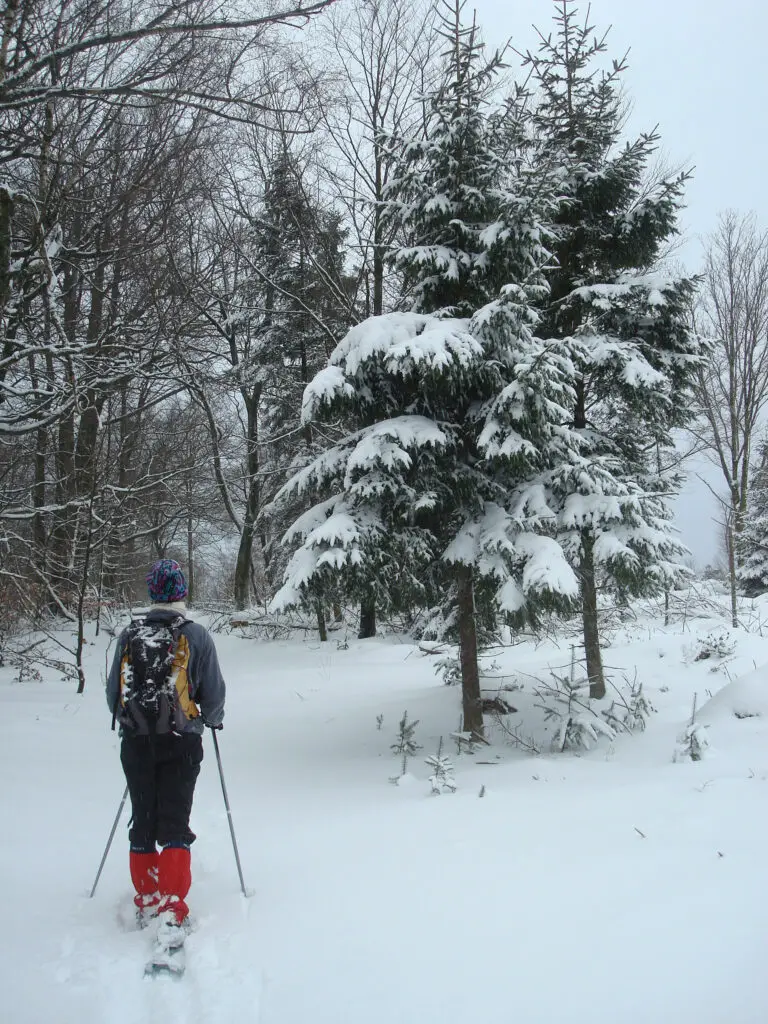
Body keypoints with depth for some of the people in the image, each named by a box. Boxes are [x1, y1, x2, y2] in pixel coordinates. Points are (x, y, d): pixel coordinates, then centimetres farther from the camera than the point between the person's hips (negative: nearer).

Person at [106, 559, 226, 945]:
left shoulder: (129, 635, 1)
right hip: (181, 743, -3)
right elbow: (214, 692, -4)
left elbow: (113, 690, 9)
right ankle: (171, 911, -5)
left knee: (142, 822, 15)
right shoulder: (196, 635, -7)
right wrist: (212, 719, 18)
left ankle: (146, 901, 24)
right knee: (174, 826, 2)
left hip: (135, 743, 3)